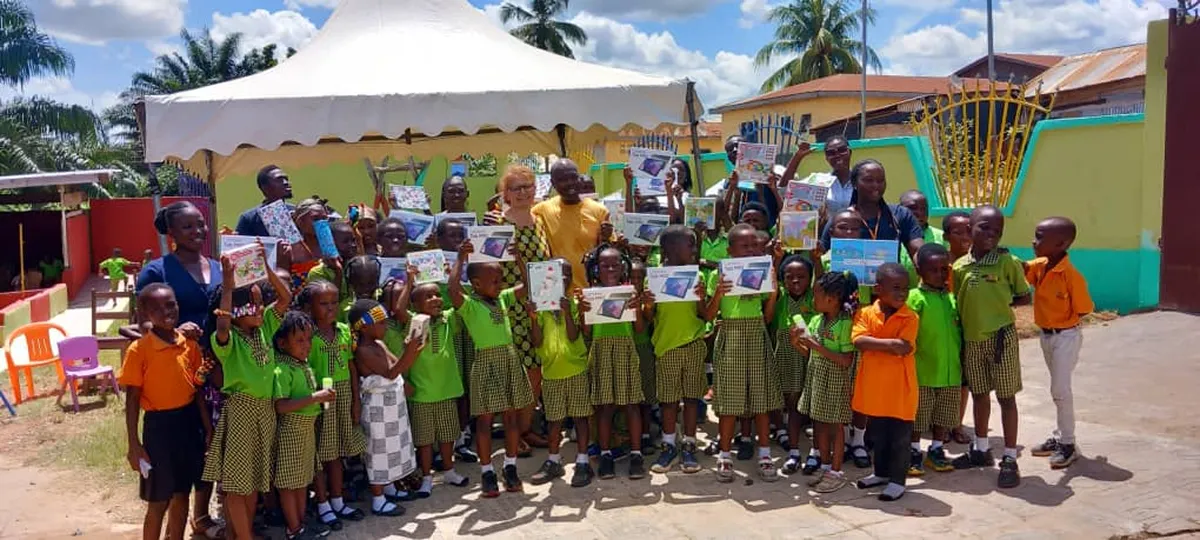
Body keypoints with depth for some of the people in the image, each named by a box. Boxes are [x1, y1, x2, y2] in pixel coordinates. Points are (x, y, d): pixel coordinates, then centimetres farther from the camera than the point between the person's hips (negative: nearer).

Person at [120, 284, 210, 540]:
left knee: (182, 495, 16)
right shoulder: (138, 350, -12)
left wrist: (207, 425, 6)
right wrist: (133, 444, -11)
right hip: (159, 425, -4)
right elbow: (132, 399, -10)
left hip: (189, 422, 4)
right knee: (158, 502, 6)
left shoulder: (190, 344, 1)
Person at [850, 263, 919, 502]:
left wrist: (873, 344, -18)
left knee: (899, 437, 6)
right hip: (874, 387, 3)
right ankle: (881, 473, 36)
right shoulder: (866, 314, -2)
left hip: (900, 388, -3)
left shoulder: (910, 318, -8)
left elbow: (903, 348, -19)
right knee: (878, 435, 19)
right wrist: (889, 343, -25)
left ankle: (897, 480, 20)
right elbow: (858, 341, -17)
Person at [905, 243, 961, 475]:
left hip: (950, 371, 5)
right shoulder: (916, 297, -12)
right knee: (918, 414, 7)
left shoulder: (952, 298, 5)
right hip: (922, 371, -5)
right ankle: (914, 453, 21)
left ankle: (936, 450, 31)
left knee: (945, 413, 15)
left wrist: (962, 360, 12)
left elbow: (959, 331, 13)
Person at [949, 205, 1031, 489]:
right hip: (971, 338, 4)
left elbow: (1024, 297, 2)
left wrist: (1001, 303, -8)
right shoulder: (960, 266, 1)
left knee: (1006, 397, 3)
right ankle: (981, 450, 33)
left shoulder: (1008, 262, -7)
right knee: (979, 394, 17)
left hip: (1000, 336, -4)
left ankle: (1010, 459, 11)